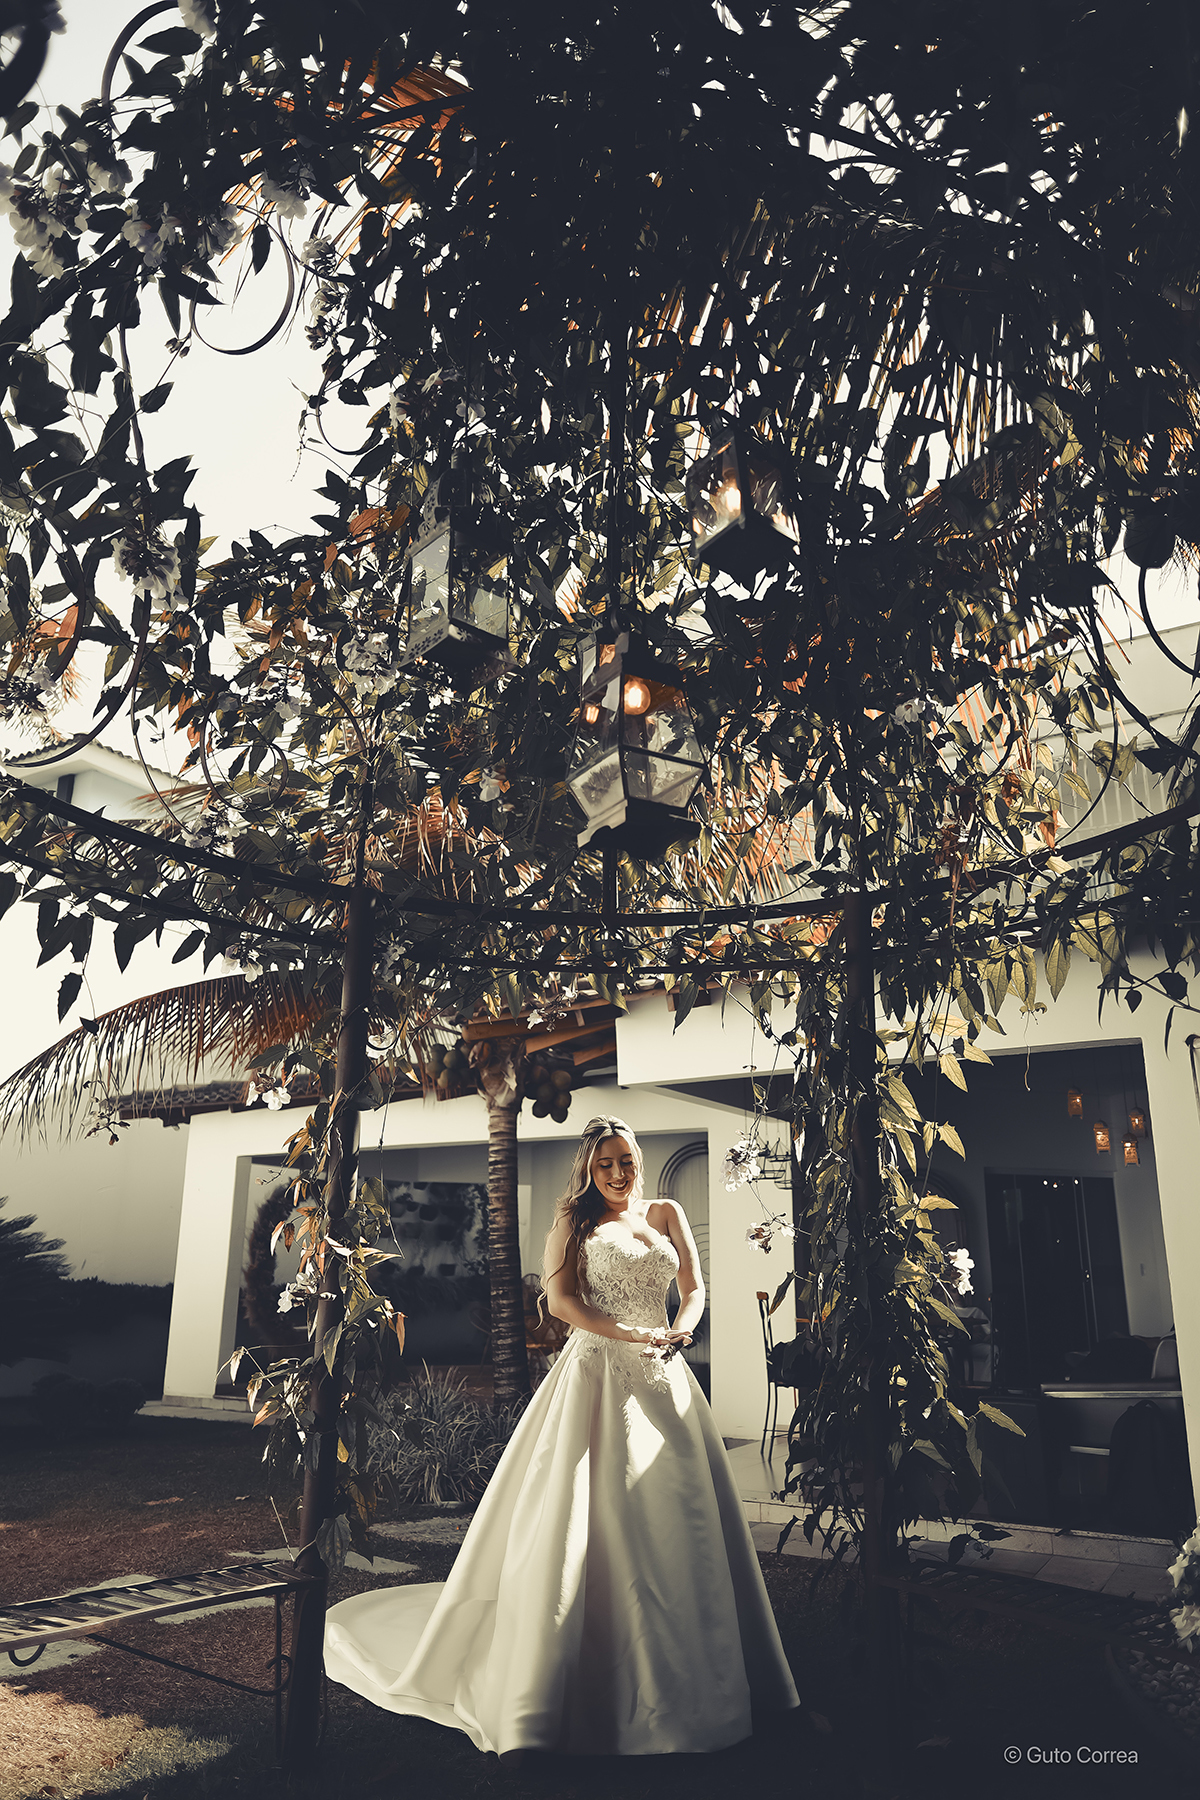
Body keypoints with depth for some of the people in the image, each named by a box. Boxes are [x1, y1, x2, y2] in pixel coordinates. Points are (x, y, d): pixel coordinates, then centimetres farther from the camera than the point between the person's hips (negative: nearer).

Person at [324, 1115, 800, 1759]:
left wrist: (681, 1328, -13)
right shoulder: (573, 1218, 5)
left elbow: (694, 1290, 9)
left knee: (676, 1526, 5)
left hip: (662, 1379, 4)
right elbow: (560, 1300, -4)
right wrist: (629, 1333, -16)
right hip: (597, 1376, -4)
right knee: (578, 1525, -7)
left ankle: (681, 1688, 19)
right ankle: (534, 1704, 0)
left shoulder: (665, 1213, 15)